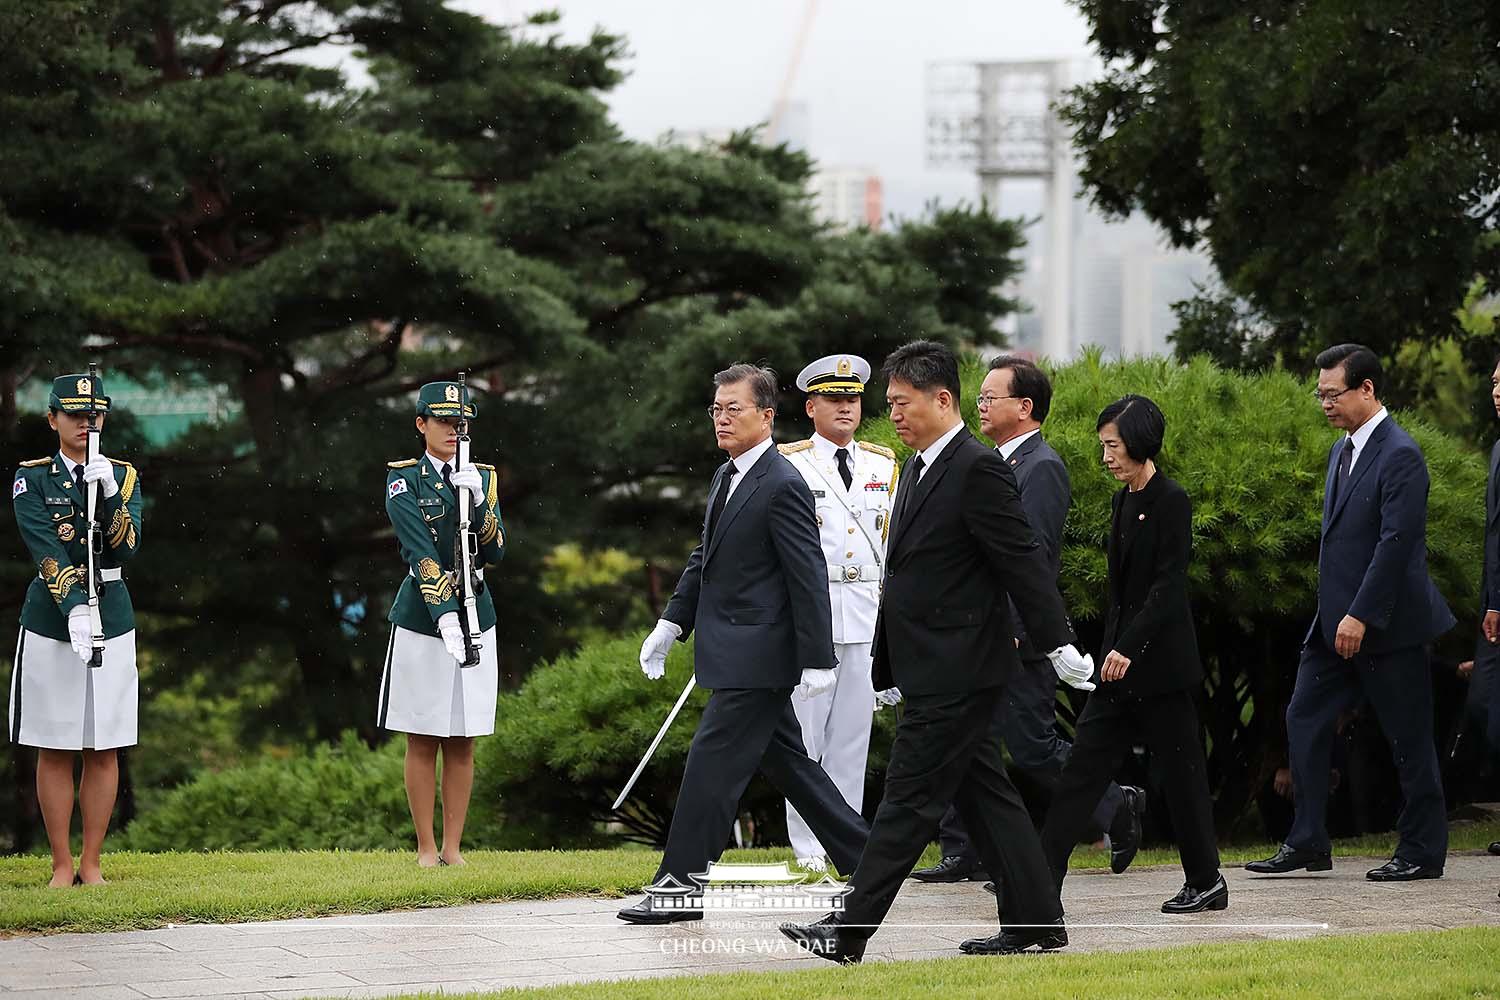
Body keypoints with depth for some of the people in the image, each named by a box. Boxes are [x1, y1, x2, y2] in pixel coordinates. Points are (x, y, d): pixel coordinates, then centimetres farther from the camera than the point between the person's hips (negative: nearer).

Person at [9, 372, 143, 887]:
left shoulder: (124, 477, 7)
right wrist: (74, 608, -27)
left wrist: (109, 495, -19)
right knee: (54, 749, 2)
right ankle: (62, 865, 8)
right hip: (50, 622, -2)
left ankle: (91, 863, 10)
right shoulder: (32, 478, -1)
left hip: (112, 619, 2)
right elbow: (45, 551, -15)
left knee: (104, 749, 3)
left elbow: (126, 549, -6)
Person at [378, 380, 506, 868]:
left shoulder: (482, 477, 8)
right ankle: (426, 848, 8)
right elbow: (420, 553, -17)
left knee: (462, 743, 6)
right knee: (423, 741, 2)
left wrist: (477, 500, -17)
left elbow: (496, 552, -1)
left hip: (475, 617, 4)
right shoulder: (403, 479, -5)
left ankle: (453, 847, 12)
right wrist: (445, 616, -28)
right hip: (421, 621, -4)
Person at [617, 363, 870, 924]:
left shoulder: (782, 487, -15)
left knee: (713, 764, -8)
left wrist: (817, 661, -19)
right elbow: (705, 558, 22)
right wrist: (671, 624, 17)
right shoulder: (726, 478, 14)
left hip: (756, 657, -10)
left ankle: (679, 884, -4)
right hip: (736, 654, 10)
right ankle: (861, 857, 24)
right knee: (788, 763, 15)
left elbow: (809, 577, -17)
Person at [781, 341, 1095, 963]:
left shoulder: (979, 470, -14)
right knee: (984, 795, 11)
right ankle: (1035, 923, 15)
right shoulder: (918, 469, 16)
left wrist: (1057, 644, -17)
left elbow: (1023, 562, -16)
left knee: (911, 798, -7)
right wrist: (888, 670, 21)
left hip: (956, 672, -10)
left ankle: (848, 932, -6)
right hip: (935, 671, 10)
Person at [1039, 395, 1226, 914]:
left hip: (1160, 660, -8)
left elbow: (1169, 585, -18)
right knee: (1084, 762, 2)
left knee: (1180, 769, 1)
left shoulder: (1170, 501, -12)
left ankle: (1206, 882, 11)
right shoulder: (1122, 502, 13)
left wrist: (1129, 648, -23)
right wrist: (1110, 649, 17)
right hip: (1121, 660, 8)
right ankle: (1043, 876, -1)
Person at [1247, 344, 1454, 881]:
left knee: (1408, 736, 0)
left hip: (1386, 625, -9)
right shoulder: (1343, 450, 14)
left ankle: (1423, 851, 9)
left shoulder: (1400, 455, -15)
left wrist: (1361, 616, -23)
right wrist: (1337, 615, 17)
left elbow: (1396, 541, -21)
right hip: (1337, 621, 9)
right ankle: (1307, 842, 8)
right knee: (1305, 717, 5)